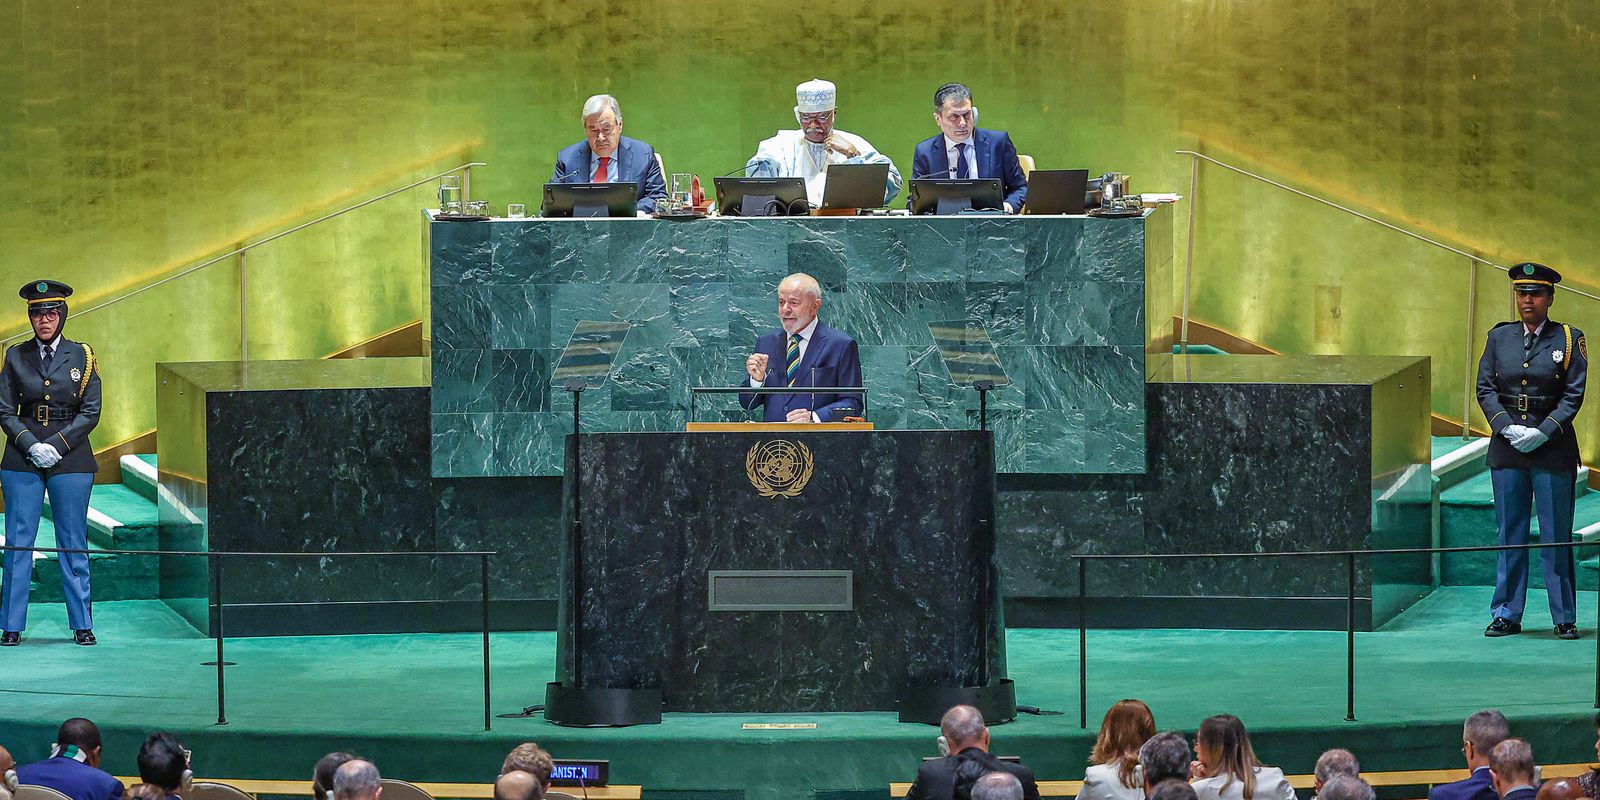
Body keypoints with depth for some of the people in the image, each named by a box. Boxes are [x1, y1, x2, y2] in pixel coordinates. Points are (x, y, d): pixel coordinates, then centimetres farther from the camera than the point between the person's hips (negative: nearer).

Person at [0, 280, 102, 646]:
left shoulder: (81, 356, 3)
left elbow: (90, 413, 0)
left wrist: (56, 446, -12)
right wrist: (32, 446, -12)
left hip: (70, 461, -1)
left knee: (73, 545, 3)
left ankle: (82, 625, 10)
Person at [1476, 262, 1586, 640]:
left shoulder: (1569, 339, 0)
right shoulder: (1499, 337, 8)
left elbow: (1573, 395, -4)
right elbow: (1485, 389, 5)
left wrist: (1543, 432, -14)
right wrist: (1508, 428, -9)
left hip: (1552, 447, -2)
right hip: (1507, 450, 3)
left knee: (1556, 536, 0)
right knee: (1510, 535, 6)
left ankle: (1564, 618, 7)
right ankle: (1506, 615, 12)